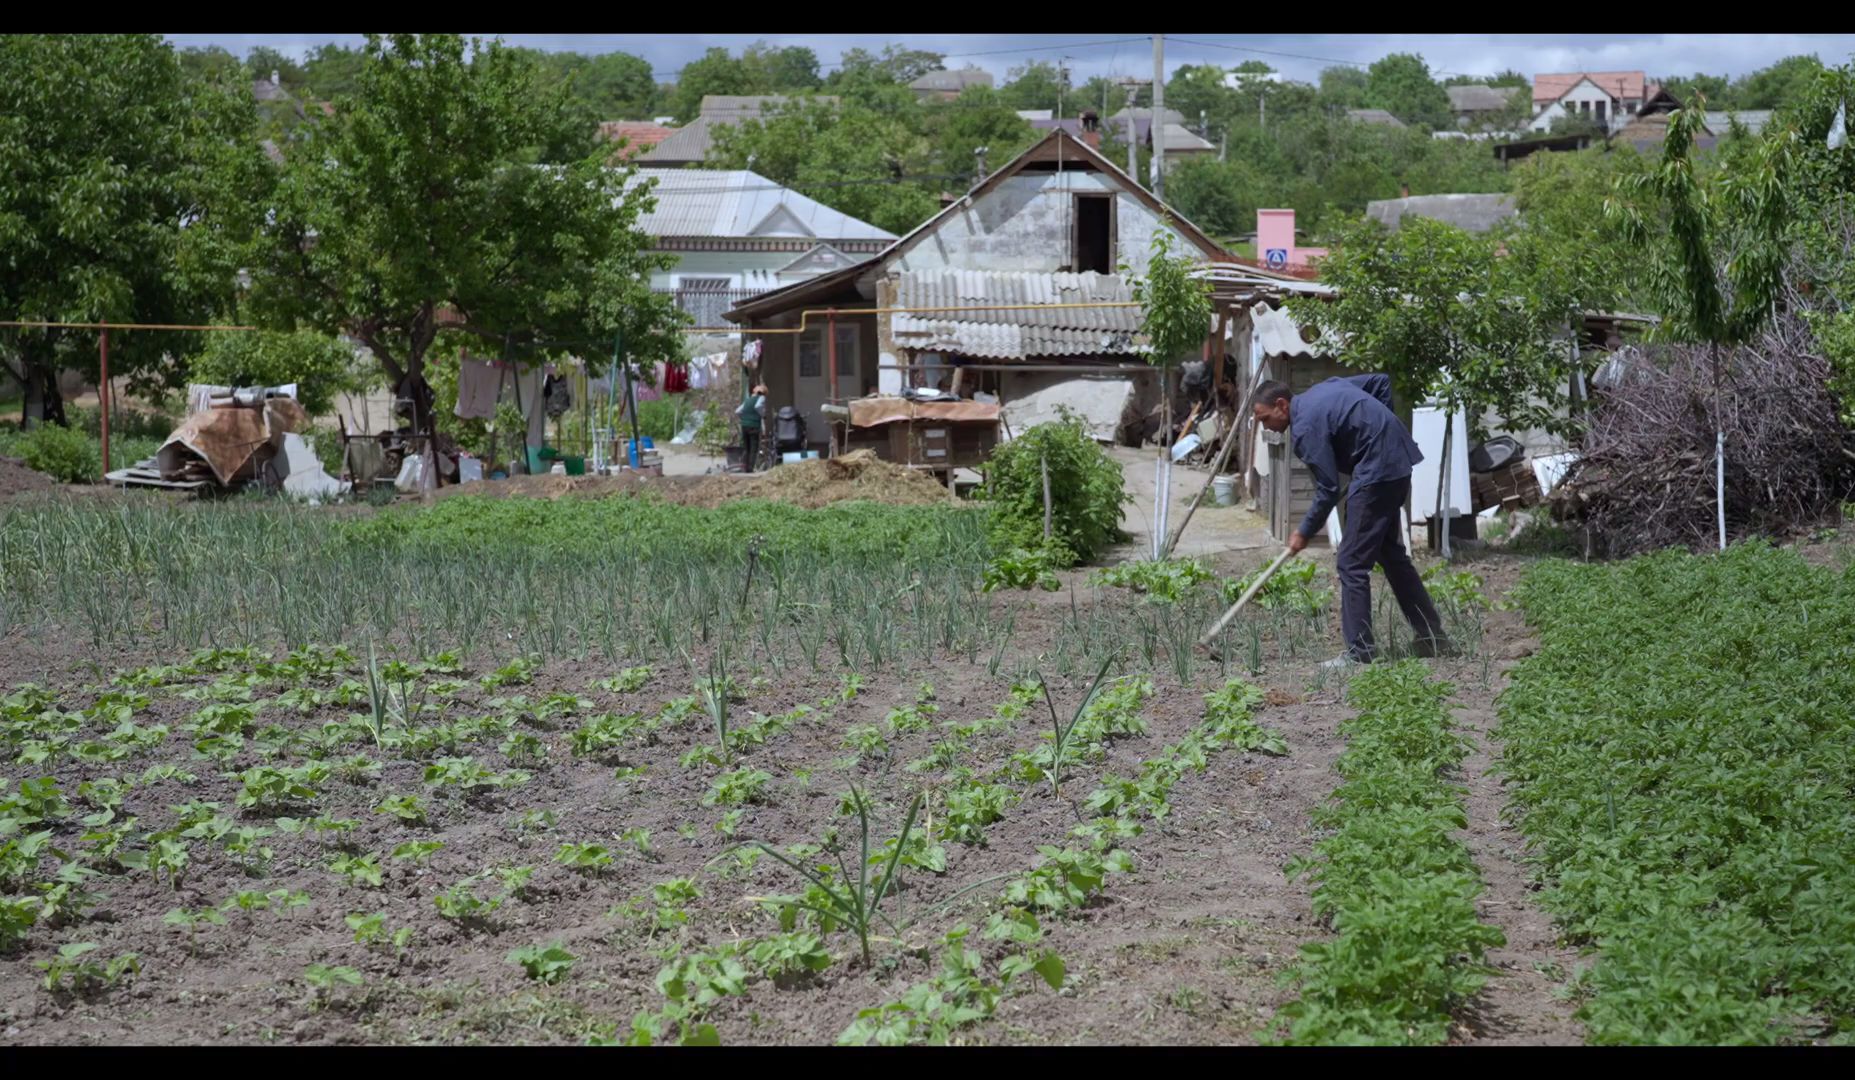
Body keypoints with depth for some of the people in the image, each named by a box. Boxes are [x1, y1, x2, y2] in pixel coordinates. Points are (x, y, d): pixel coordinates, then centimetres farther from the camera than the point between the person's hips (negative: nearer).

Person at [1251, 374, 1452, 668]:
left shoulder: (1305, 428, -15)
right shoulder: (1321, 390, 13)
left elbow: (1328, 490, -14)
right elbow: (1380, 381, 21)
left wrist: (1304, 533, -3)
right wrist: (1379, 427, 17)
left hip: (1377, 471, -10)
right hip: (1397, 459, 10)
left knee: (1352, 563, -5)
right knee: (1391, 553, 20)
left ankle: (1360, 652, -4)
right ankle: (1433, 638, 26)